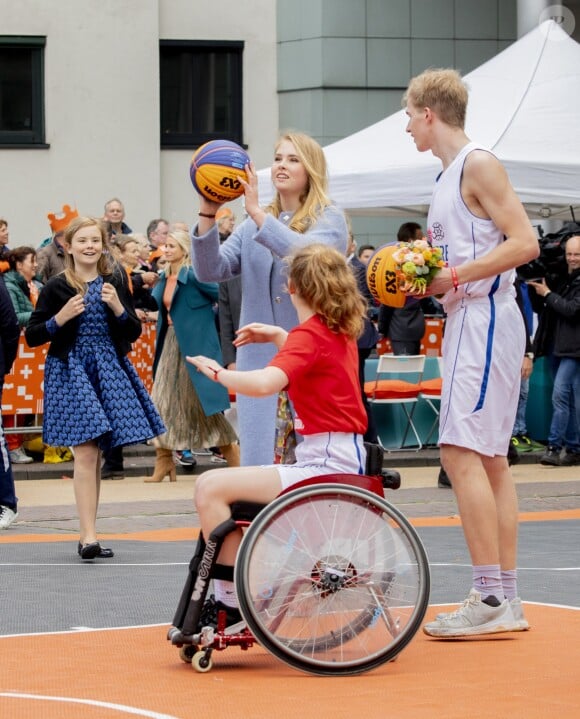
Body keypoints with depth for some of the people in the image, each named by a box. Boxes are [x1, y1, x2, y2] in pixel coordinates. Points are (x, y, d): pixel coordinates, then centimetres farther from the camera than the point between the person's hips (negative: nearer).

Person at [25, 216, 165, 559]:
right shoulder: (57, 287, -2)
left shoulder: (115, 283, 7)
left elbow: (135, 332, 9)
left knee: (95, 456, 7)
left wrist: (118, 307, -8)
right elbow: (32, 336, 0)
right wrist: (60, 319, -16)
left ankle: (88, 535, 13)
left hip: (109, 371, 4)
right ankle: (89, 536, -15)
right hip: (71, 372, -4)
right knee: (86, 452, -14)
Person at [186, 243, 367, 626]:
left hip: (327, 463, -10)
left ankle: (231, 601, -14)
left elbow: (264, 383, -29)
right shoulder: (341, 331, 15)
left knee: (211, 486, -17)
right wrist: (278, 336, 27)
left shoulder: (310, 334, -12)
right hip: (344, 460, 10)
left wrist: (218, 372, -13)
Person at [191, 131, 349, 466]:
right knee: (259, 464, 1)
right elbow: (211, 270, 5)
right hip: (260, 359, 4)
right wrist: (208, 214, -8)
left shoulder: (329, 218, 2)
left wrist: (258, 212, -21)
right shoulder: (253, 225, 16)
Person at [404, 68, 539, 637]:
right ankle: (506, 599, 11)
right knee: (489, 459, 9)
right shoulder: (449, 176, 19)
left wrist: (455, 276, -19)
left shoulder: (478, 164, -10)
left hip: (486, 318, -10)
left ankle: (490, 598, -16)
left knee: (462, 452, -15)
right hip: (467, 321, 10)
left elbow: (523, 243, -18)